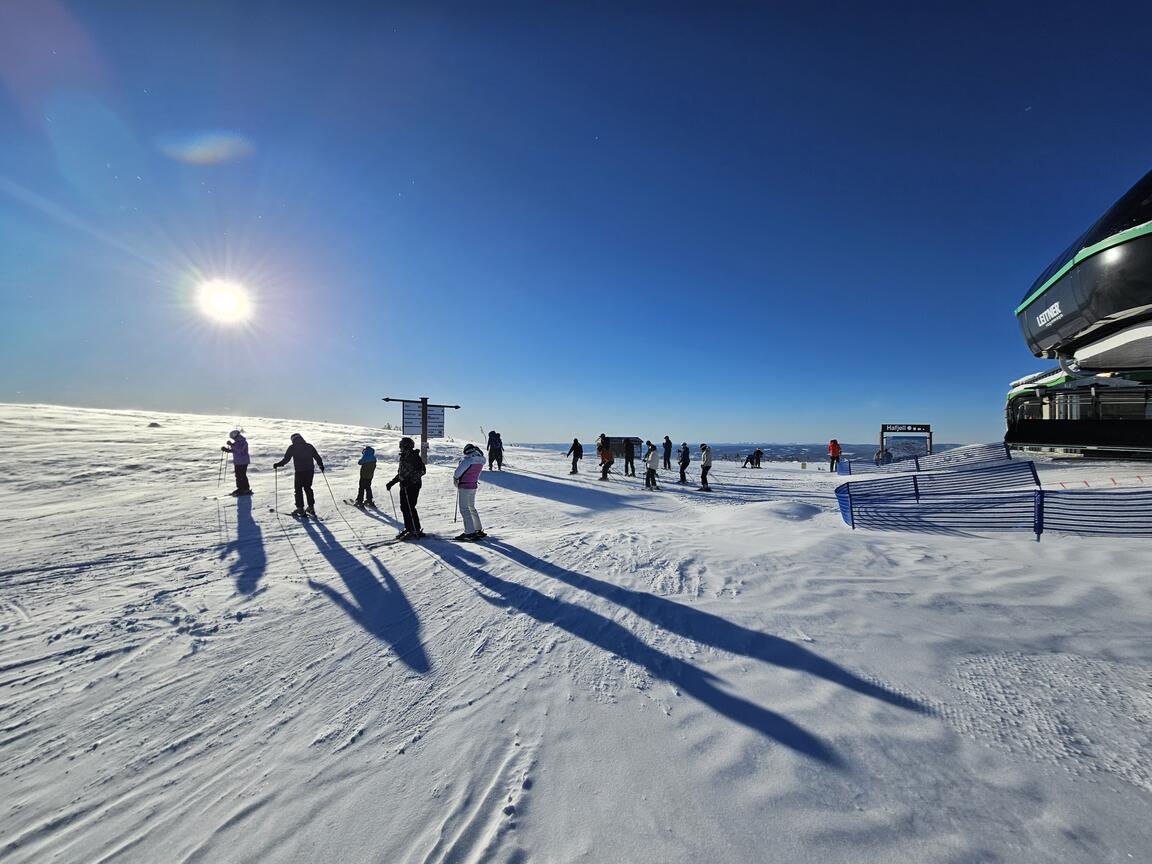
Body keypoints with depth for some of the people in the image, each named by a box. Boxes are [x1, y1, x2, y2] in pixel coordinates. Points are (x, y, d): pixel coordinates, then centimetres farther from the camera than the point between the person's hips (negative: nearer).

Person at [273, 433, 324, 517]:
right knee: (308, 488, 16)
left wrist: (277, 465, 9)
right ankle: (311, 507, 15)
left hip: (299, 471, -3)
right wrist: (321, 465, 22)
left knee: (298, 489, 8)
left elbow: (286, 459, -4)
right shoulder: (309, 446, 10)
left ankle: (300, 508, 7)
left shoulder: (292, 447, 0)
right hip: (310, 471, 4)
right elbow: (317, 457, 11)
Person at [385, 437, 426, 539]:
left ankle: (416, 531, -4)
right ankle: (408, 528, 20)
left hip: (413, 486, -9)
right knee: (404, 507, 9)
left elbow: (422, 471, -19)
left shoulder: (414, 456, -11)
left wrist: (409, 479, -25)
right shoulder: (403, 457, 16)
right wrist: (391, 482, 22)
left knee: (409, 508, -10)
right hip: (404, 486, 9)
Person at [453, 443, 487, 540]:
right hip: (474, 486, 8)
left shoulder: (467, 460, -20)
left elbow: (457, 472, -13)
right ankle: (479, 529, 25)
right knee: (472, 507, 20)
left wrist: (455, 479, 7)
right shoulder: (481, 461, 2)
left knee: (464, 509, -2)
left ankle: (470, 532, -6)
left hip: (464, 487, -8)